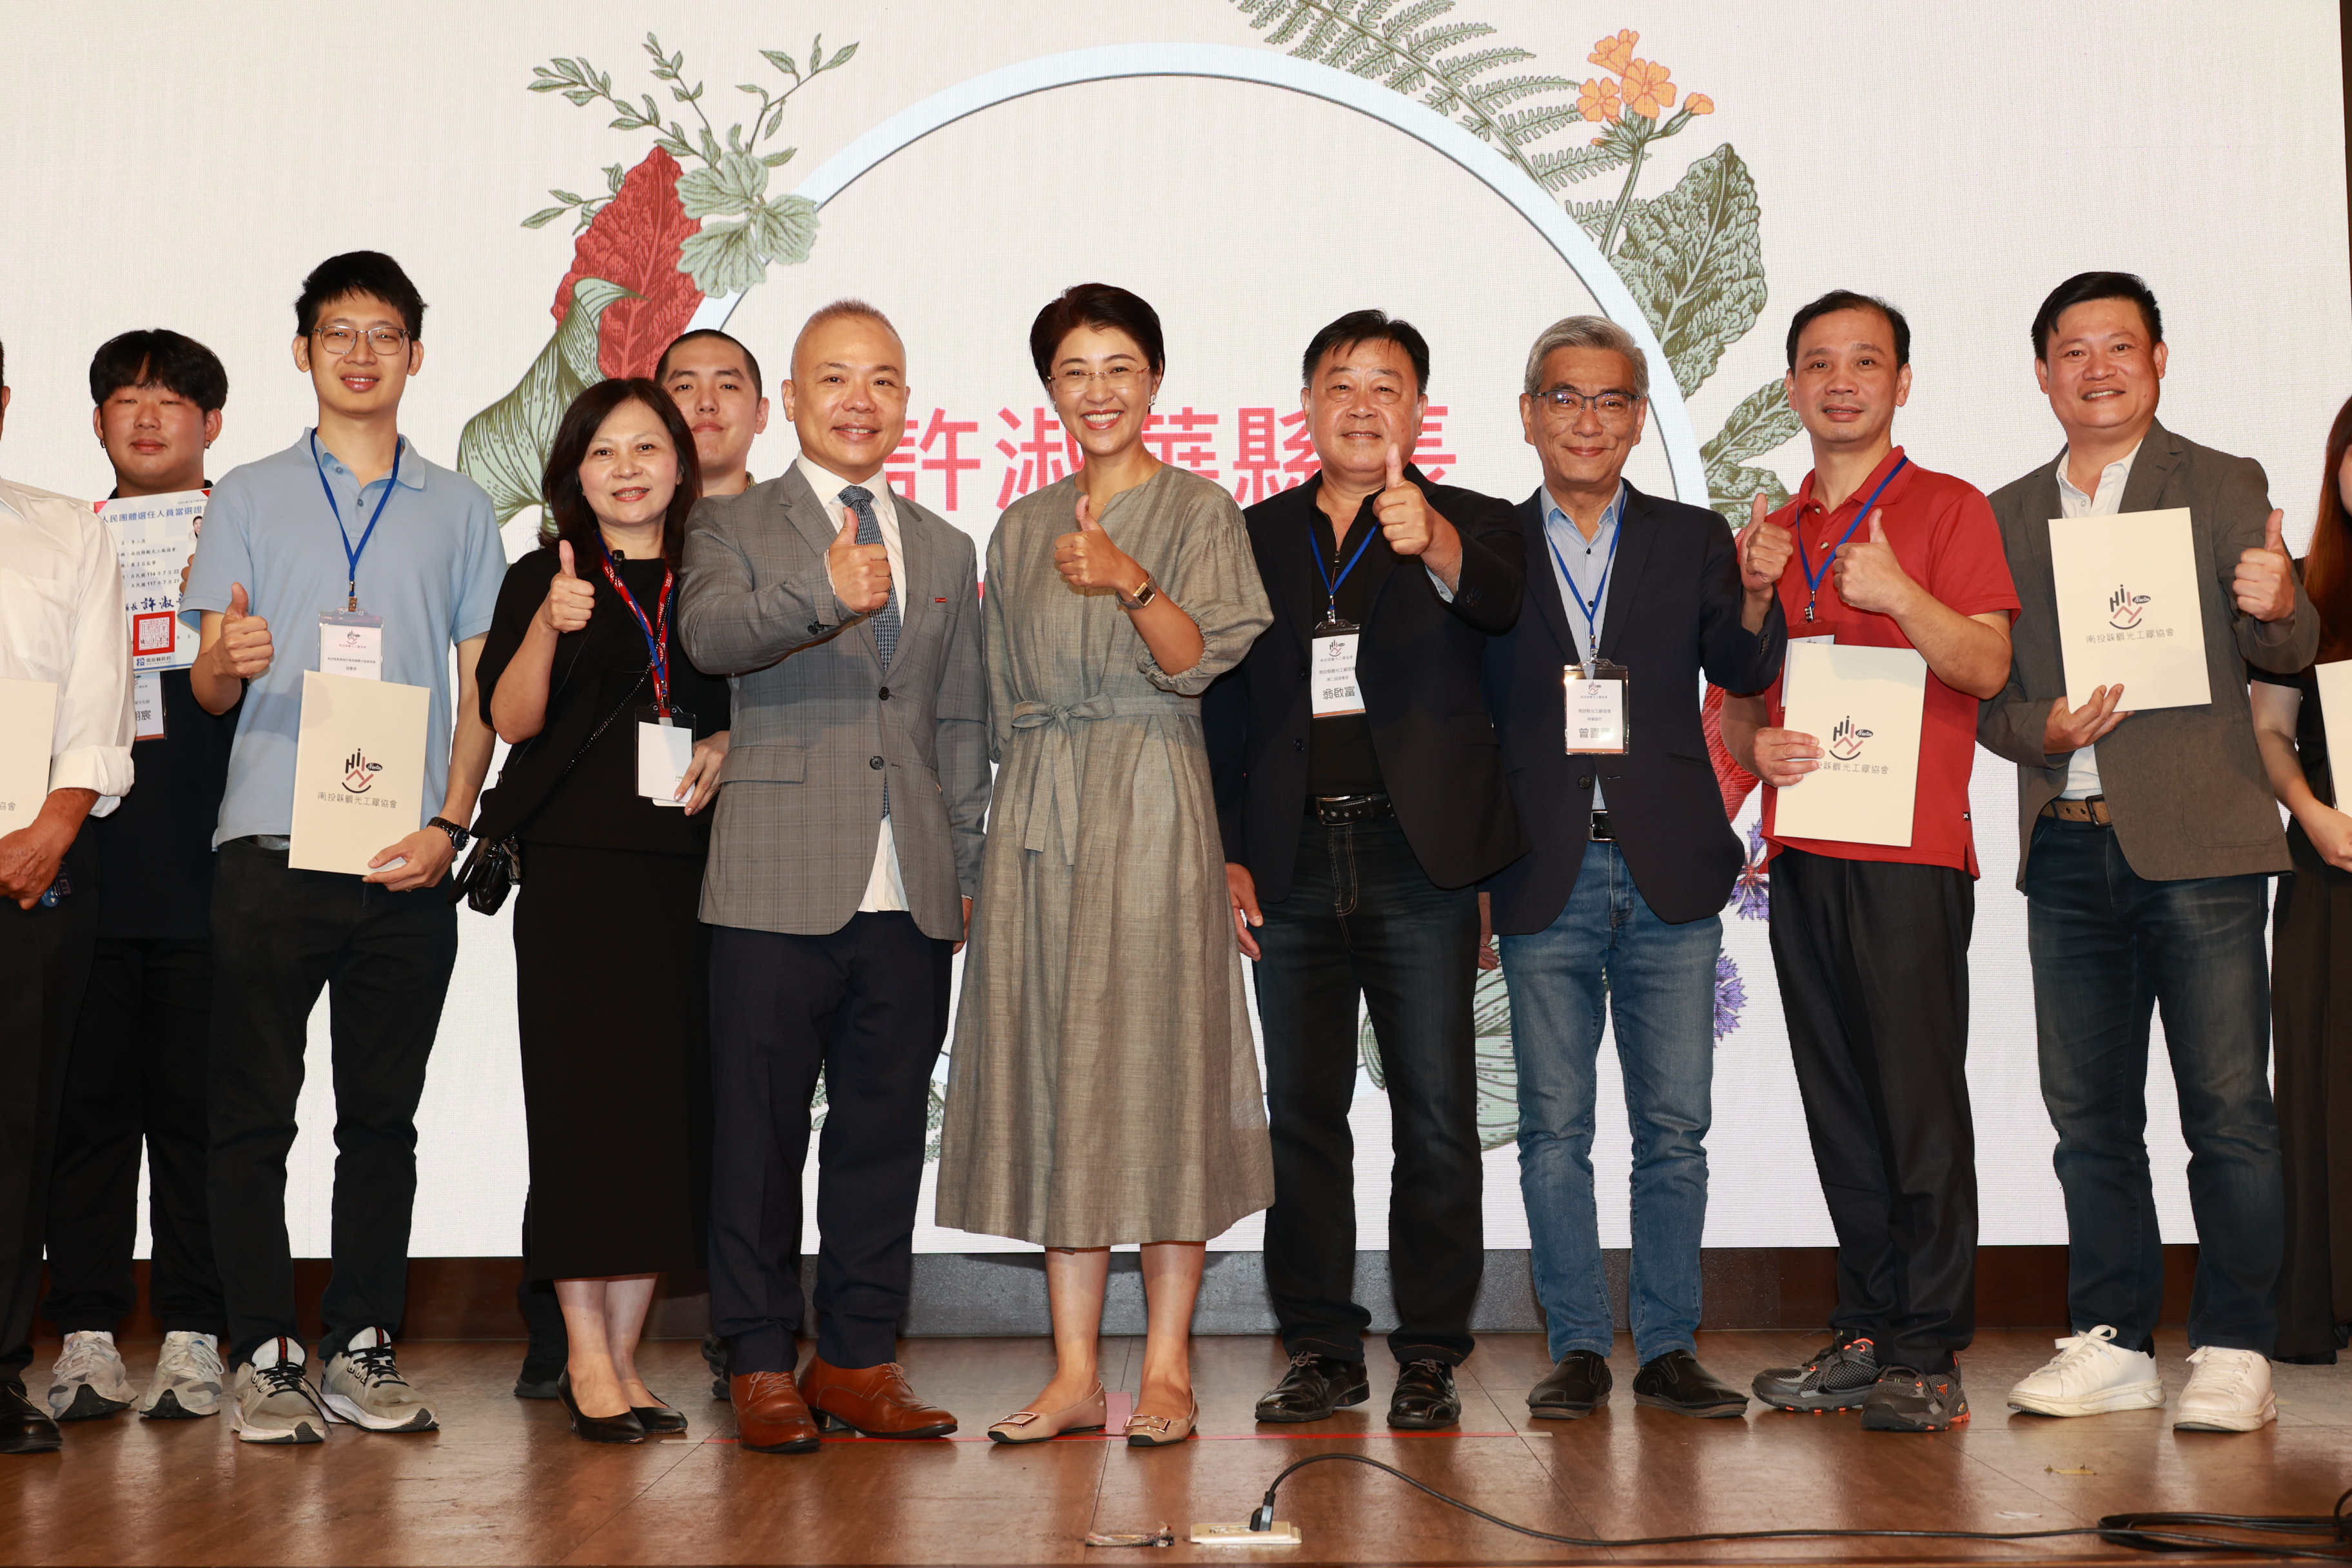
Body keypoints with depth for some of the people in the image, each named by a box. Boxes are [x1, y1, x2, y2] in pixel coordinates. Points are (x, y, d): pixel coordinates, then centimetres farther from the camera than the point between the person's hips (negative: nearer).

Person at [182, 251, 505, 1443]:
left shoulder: (459, 510, 12)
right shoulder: (247, 499, 10)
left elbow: (480, 686, 10)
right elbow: (209, 690, 6)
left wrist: (449, 824, -4)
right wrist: (224, 660, -19)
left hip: (406, 860, 1)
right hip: (270, 850, -1)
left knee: (383, 1116, 5)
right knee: (253, 1112, 0)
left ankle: (361, 1351, 13)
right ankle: (264, 1355, 7)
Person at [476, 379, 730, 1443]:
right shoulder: (541, 579, 5)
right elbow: (512, 720, -7)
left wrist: (724, 748, -2)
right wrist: (550, 625, -23)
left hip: (686, 870, 3)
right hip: (575, 870, -3)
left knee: (668, 1110, 4)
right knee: (585, 1104, -4)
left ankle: (620, 1359, 13)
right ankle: (587, 1356, 5)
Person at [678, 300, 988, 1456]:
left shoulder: (945, 550, 19)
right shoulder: (733, 525, 5)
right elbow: (708, 633, -17)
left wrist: (966, 872, 13)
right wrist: (824, 596, -35)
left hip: (911, 898, 4)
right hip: (780, 884, -4)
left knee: (886, 1131, 8)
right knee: (761, 1134, 1)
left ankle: (860, 1360, 18)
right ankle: (762, 1367, 12)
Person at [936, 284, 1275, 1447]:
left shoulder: (1198, 511, 4)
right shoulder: (1023, 531, 17)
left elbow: (1199, 659, -11)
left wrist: (1131, 582, -28)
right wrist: (1006, 824, 9)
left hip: (1152, 805, -4)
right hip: (1037, 814, 4)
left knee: (1157, 1062, -5)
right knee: (1051, 1070, 1)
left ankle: (1166, 1367, 3)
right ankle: (1075, 1373, 6)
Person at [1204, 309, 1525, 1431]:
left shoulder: (1471, 528, 6)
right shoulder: (1253, 538, 13)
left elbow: (1500, 603, -18)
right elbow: (1223, 709, 12)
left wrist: (1432, 542, -39)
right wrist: (1229, 856, 3)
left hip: (1418, 858, -2)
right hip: (1293, 863, 3)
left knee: (1436, 1119, 0)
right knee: (1302, 1116, 7)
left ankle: (1429, 1354, 9)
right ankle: (1320, 1349, 17)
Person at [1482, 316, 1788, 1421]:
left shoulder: (1694, 541, 8)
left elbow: (1741, 675, -2)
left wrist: (1757, 598, -23)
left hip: (1669, 876, 1)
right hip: (1545, 881, 0)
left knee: (1675, 1125, 4)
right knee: (1555, 1128, 4)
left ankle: (1670, 1349, 14)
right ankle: (1577, 1349, 14)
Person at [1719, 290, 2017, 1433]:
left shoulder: (1949, 511, 1)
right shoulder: (1766, 538, 17)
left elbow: (1987, 665, -10)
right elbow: (1733, 698, 20)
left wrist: (1896, 592, -26)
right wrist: (1753, 745, -2)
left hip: (1909, 850, -5)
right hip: (1801, 853, 5)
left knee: (1920, 1101, -5)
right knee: (1838, 1106, 8)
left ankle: (1929, 1356, 1)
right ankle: (1864, 1331, 16)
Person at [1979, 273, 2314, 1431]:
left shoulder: (2223, 488, 5)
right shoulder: (2008, 516, 14)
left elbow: (2283, 653, -1)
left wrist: (2279, 609, -24)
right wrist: (2041, 732, -8)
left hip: (2196, 844, -3)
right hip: (2068, 849, 4)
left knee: (2227, 1108, -3)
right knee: (2088, 1109, 7)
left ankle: (2233, 1348, 6)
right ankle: (2114, 1343, 16)